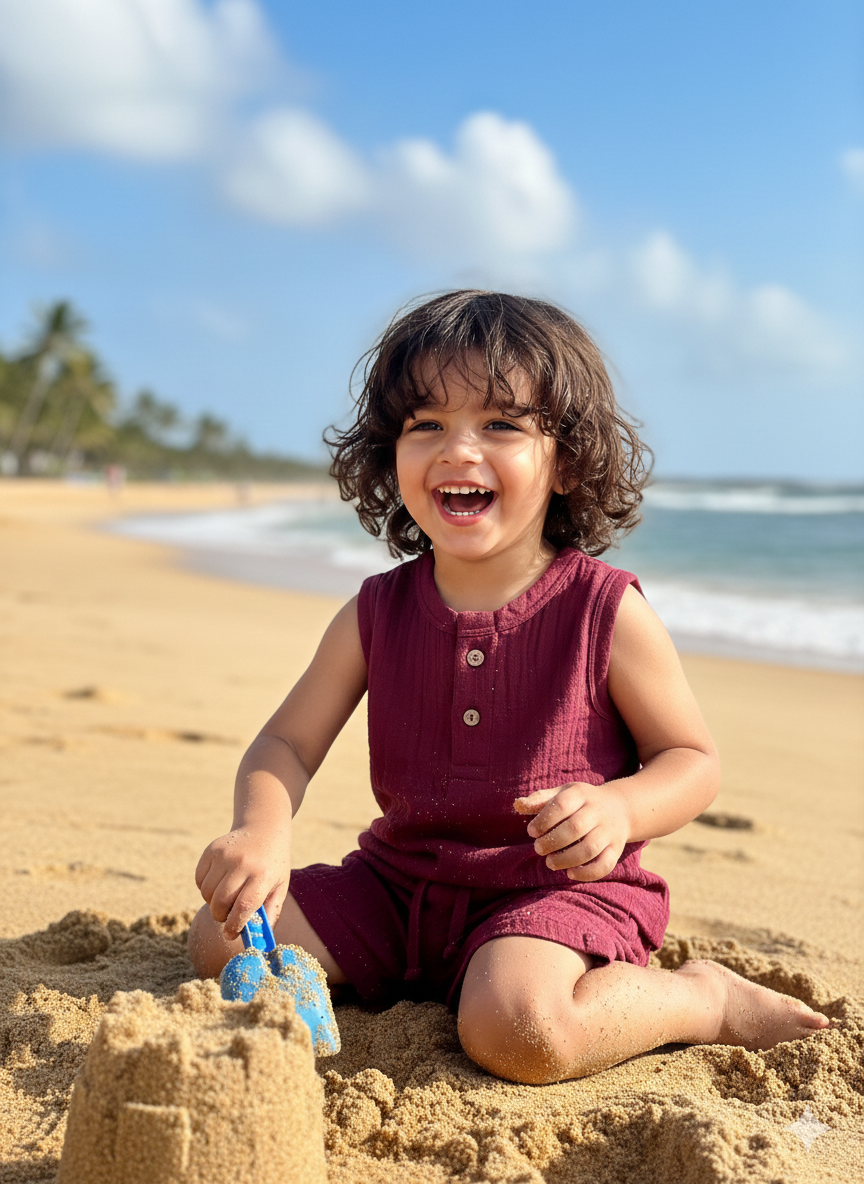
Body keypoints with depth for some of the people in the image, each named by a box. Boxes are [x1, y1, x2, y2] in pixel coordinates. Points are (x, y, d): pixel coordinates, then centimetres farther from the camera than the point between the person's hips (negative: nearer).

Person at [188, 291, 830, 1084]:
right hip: (400, 882, 5)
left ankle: (705, 998, -3)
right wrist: (262, 831, -22)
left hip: (556, 887, -4)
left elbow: (693, 760, -4)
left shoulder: (605, 610, -11)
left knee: (518, 1031, -33)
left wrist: (618, 809, -26)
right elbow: (287, 743, 0)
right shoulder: (377, 614, -2)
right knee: (221, 941, -5)